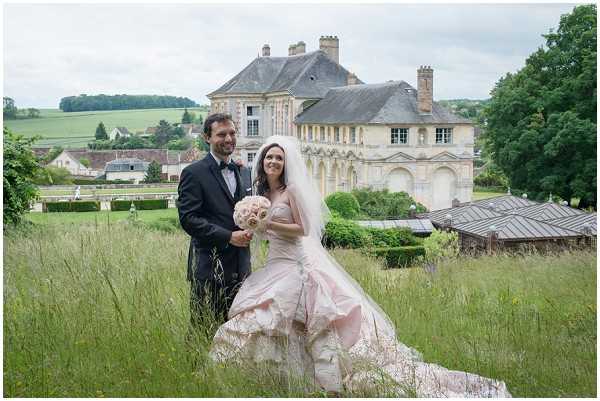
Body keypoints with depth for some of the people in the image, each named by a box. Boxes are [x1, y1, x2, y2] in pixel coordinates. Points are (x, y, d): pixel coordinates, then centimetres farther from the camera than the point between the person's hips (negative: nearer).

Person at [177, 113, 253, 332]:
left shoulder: (243, 172, 15)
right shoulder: (194, 173, -6)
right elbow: (188, 219, -13)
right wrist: (228, 236, -17)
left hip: (241, 269, 6)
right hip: (209, 268, -6)